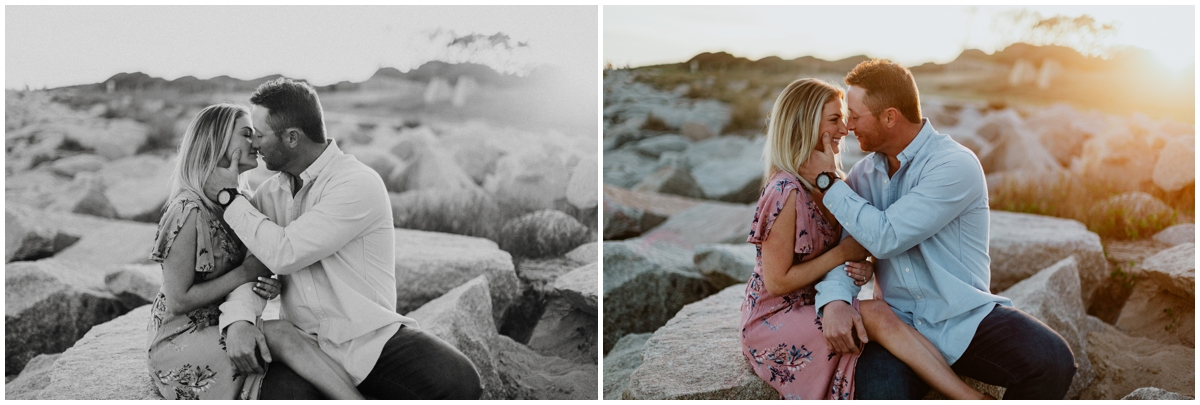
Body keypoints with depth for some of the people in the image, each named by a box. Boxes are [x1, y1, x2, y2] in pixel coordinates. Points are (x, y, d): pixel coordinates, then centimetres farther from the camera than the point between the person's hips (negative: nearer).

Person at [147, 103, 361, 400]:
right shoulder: (188, 212, -18)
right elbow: (177, 302, -17)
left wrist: (267, 286, -11)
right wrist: (247, 273, -16)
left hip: (221, 328, 8)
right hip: (180, 340, -8)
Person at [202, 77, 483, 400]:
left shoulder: (359, 185, -11)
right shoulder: (270, 192, 12)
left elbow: (283, 254, -15)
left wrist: (229, 197, -4)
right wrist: (238, 319, -17)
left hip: (373, 340, -3)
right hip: (302, 347, 3)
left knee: (459, 381, -28)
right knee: (280, 393, -33)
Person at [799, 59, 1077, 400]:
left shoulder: (955, 165, -11)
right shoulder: (863, 174, 8)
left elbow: (885, 237, -17)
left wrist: (827, 182, -8)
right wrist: (835, 299, -20)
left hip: (966, 318, -2)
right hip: (900, 324, 2)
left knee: (1051, 361, -28)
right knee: (877, 392, -31)